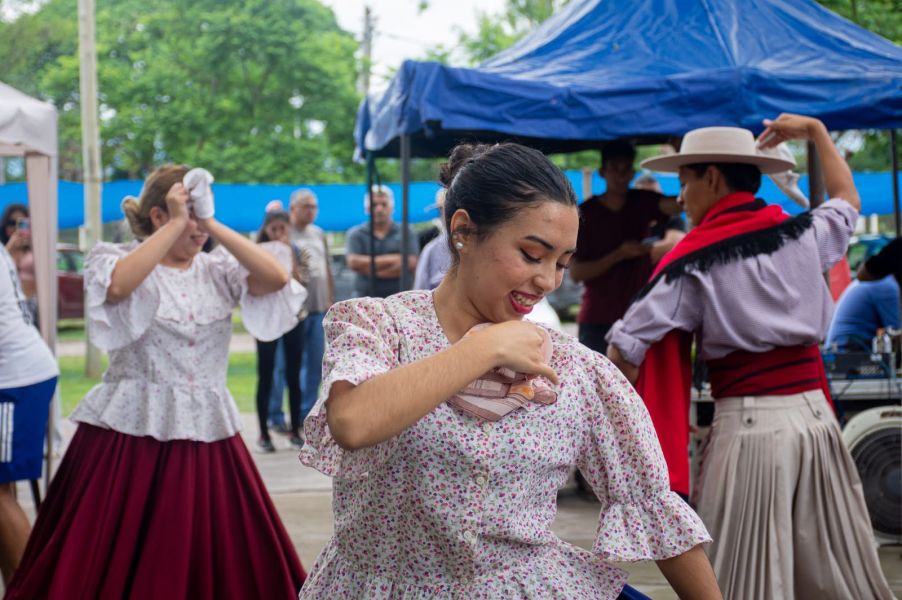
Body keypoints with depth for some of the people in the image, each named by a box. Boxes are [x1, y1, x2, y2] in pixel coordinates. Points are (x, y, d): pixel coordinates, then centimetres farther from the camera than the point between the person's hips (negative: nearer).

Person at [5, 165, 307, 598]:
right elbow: (118, 286, -26)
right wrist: (177, 224, -18)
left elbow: (276, 277, -10)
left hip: (207, 434, 3)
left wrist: (213, 225, -8)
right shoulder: (116, 260, -2)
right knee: (111, 564, 0)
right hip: (128, 433, -3)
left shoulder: (219, 269, 7)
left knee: (214, 559, 6)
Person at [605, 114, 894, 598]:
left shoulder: (694, 262, -5)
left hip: (746, 427, -4)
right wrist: (815, 131, 38)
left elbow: (625, 352, -7)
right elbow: (847, 199, 31)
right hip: (815, 417, 4)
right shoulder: (803, 234, 6)